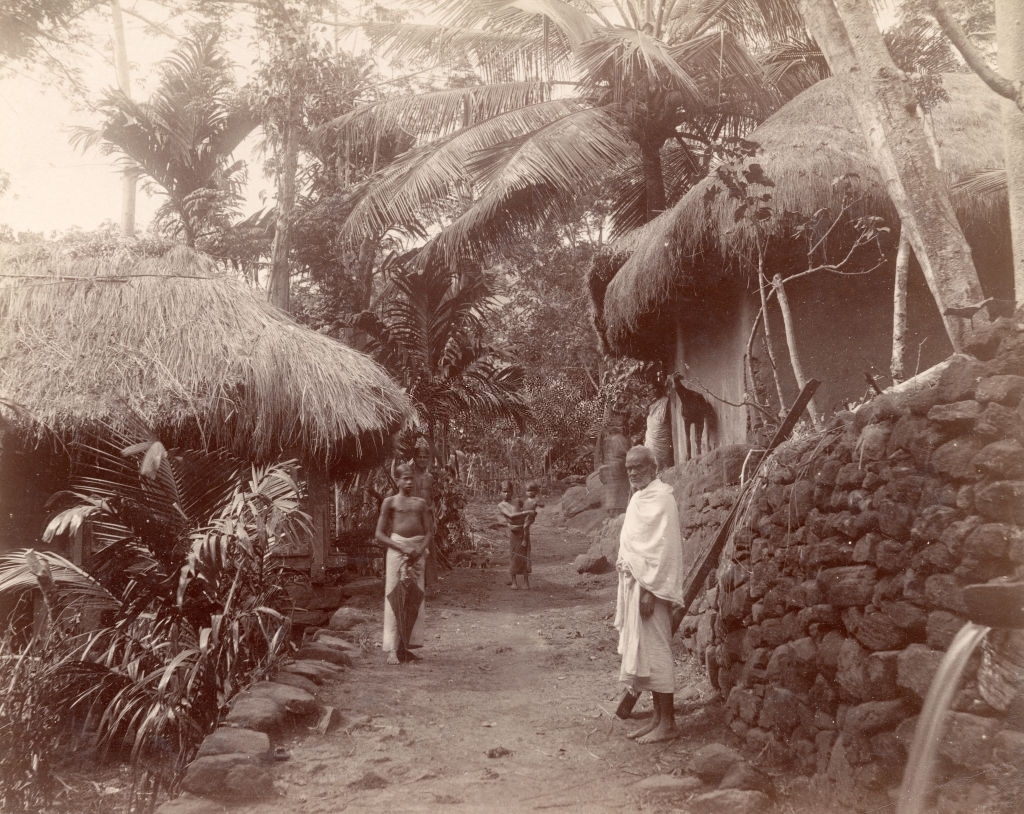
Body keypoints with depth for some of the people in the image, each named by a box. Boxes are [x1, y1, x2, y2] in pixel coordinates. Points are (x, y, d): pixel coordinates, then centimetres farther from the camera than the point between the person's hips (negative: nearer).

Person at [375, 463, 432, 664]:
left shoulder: (421, 503, 14)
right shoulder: (390, 502, 5)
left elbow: (428, 532, 11)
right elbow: (379, 534, 0)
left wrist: (421, 549, -9)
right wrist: (402, 548, -12)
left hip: (417, 551, 4)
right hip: (397, 549, -3)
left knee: (414, 599, 3)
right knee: (395, 598, -6)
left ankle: (406, 647, 9)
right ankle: (392, 649, -4)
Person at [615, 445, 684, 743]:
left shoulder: (659, 498, -15)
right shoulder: (640, 497, 14)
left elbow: (662, 548, -20)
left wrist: (649, 590, -22)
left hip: (650, 585, -10)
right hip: (634, 582, 10)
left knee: (654, 651, -4)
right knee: (641, 650, 13)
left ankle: (667, 724, 4)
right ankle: (658, 717, 21)